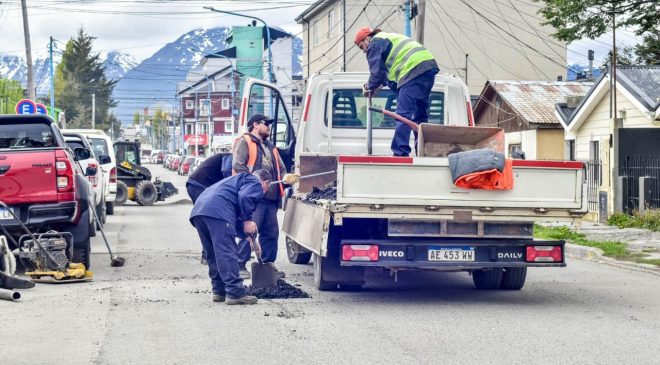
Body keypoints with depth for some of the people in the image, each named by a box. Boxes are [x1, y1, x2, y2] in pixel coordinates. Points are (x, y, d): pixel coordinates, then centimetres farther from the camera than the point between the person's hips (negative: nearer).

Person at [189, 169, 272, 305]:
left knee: (213, 255, 16)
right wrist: (247, 220, -3)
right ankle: (235, 293, -14)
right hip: (218, 211, -9)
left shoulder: (241, 179, 38)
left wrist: (249, 234, 40)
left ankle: (219, 291, 20)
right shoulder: (255, 183, 11)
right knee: (227, 253, -10)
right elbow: (244, 197, -12)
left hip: (198, 209, 9)